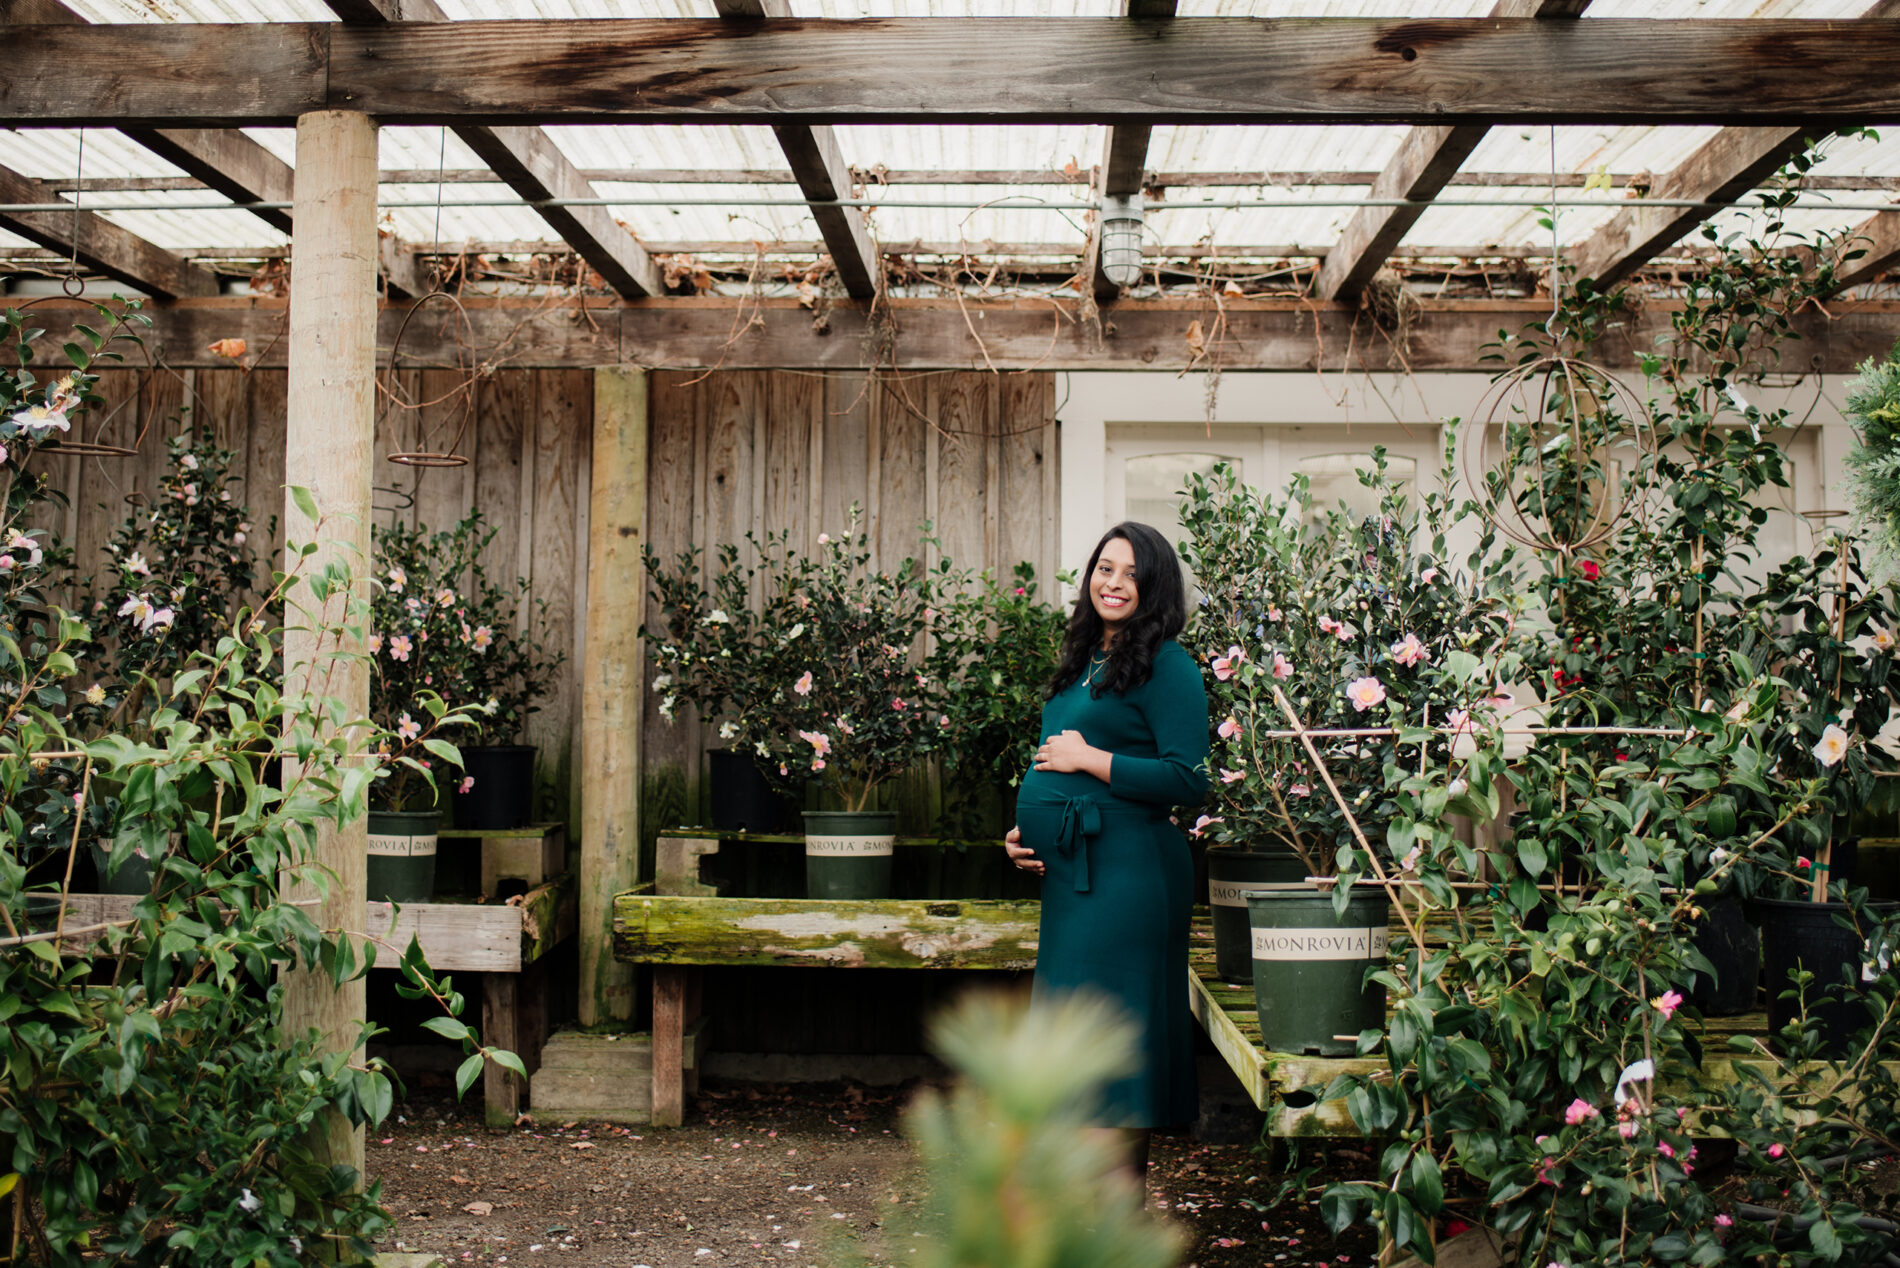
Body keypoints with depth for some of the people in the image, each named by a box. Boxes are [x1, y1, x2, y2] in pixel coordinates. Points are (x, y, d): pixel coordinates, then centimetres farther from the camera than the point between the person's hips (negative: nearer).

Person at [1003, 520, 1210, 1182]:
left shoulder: (1167, 665, -9)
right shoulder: (1083, 663, 17)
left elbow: (1187, 779, -18)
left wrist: (1088, 758, -14)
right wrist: (1026, 831, 10)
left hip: (1127, 871, -9)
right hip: (1068, 870, 9)